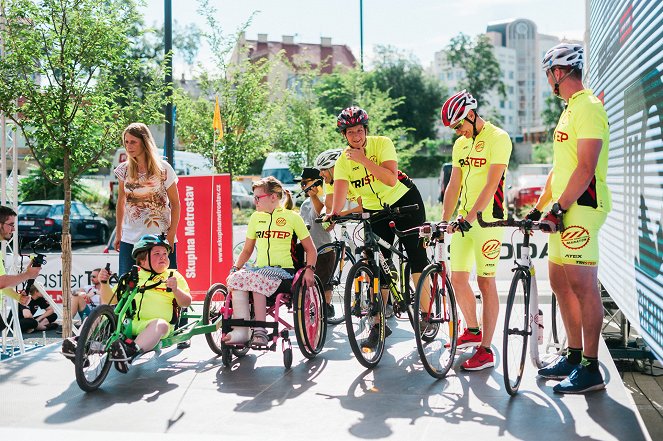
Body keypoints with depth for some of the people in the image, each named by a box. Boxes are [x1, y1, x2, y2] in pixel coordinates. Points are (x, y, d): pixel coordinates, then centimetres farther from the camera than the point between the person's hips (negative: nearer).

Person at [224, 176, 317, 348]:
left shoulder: (292, 217, 4)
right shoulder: (256, 217, 18)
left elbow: (311, 250, 6)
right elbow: (247, 250, 22)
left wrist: (309, 269, -11)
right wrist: (235, 268, 5)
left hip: (284, 272, -4)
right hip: (260, 270, 4)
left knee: (257, 280, -36)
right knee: (236, 278, -29)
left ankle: (260, 332, -31)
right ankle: (240, 332, -35)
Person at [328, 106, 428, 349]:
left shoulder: (382, 144, -18)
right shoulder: (343, 161, -11)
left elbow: (391, 179, -30)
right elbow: (339, 193, -24)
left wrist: (363, 159, -34)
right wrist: (333, 215, -44)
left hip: (404, 201, -3)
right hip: (374, 210, 3)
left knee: (417, 258, -7)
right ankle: (379, 324, 6)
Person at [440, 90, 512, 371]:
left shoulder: (498, 138, -10)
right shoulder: (460, 144, 15)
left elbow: (491, 184, -18)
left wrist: (470, 217, -24)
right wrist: (444, 221, 7)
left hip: (487, 219, -7)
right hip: (463, 219, 7)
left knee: (485, 282, -4)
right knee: (458, 279, 7)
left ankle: (486, 350, 2)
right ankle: (472, 331, 29)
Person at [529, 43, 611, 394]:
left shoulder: (588, 107, -11)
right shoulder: (570, 110, 21)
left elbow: (586, 168, -20)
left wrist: (559, 208, -22)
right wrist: (538, 208, 23)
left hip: (580, 207, -11)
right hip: (563, 210, 11)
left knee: (582, 286, -10)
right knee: (560, 283, 13)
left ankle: (590, 368, -5)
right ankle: (574, 356, 22)